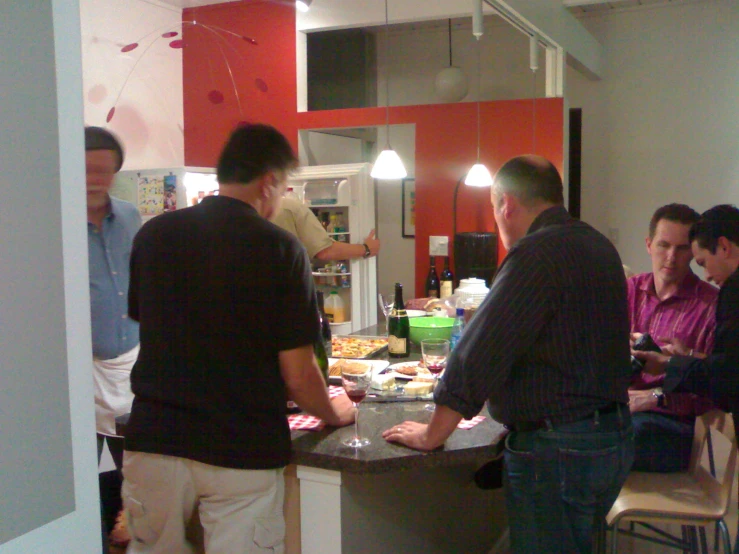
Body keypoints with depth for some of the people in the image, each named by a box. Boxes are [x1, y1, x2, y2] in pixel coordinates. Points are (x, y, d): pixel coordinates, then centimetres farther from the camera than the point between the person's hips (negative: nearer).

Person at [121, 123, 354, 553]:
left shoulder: (153, 234, 1)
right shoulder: (279, 247, -11)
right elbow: (298, 375, -10)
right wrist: (335, 413, 11)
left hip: (153, 440, 4)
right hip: (243, 449, -4)